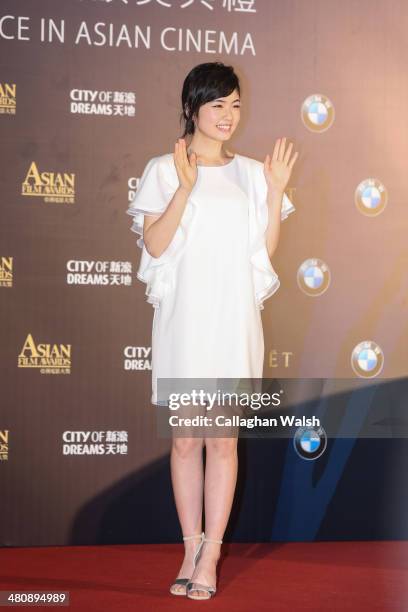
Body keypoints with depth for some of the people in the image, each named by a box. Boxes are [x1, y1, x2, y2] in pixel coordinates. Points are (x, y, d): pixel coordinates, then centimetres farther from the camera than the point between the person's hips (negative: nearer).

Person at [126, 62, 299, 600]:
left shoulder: (251, 173, 10)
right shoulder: (164, 170, 2)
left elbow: (266, 250, 6)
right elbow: (154, 245, -8)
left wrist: (276, 191, -3)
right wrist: (186, 188, -16)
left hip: (234, 319, 2)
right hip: (183, 317, -1)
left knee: (224, 438, 1)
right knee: (186, 437, 4)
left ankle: (210, 556, 7)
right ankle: (192, 548, 14)